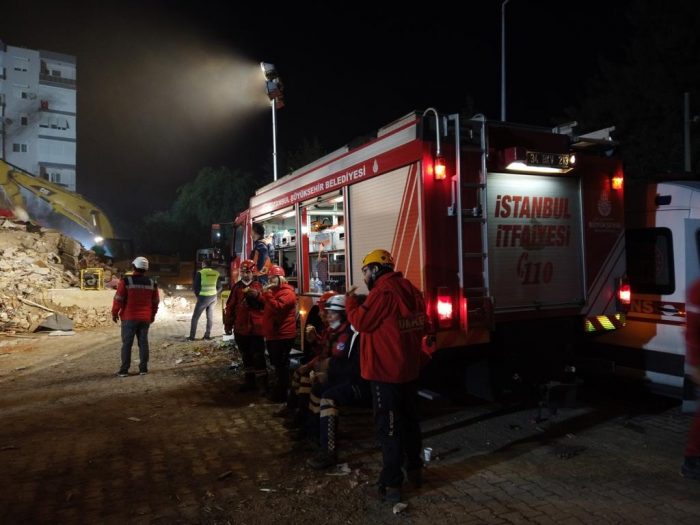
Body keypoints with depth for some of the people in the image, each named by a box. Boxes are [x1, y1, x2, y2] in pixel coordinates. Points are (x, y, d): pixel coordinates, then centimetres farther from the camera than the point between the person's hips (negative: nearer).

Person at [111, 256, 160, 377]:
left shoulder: (126, 281, -9)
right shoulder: (152, 283, 5)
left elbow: (118, 299, -8)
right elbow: (155, 302, 11)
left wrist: (114, 313, 4)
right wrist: (152, 315, 23)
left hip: (129, 318, -3)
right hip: (145, 318, 3)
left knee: (127, 343, 2)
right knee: (143, 342, 8)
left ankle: (124, 370, 4)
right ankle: (143, 368, 10)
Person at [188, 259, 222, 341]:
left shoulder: (200, 273, -9)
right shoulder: (217, 274, 3)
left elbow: (196, 286, -6)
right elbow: (219, 287, 5)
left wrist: (198, 295, 9)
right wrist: (213, 294, 14)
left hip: (203, 297, -4)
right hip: (213, 298, 4)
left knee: (195, 317, 6)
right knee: (210, 317, 14)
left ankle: (192, 336, 6)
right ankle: (207, 335, 15)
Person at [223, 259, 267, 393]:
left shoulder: (259, 286, -2)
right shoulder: (237, 287, 8)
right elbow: (230, 306, 8)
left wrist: (254, 295, -26)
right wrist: (228, 325, 6)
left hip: (256, 328, -4)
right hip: (241, 328, 4)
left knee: (258, 356, -4)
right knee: (246, 356, 15)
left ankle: (263, 384, 3)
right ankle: (249, 381, 26)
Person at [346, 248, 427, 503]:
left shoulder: (382, 291, -20)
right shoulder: (410, 289, 8)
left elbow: (361, 321, -16)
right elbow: (420, 327, 16)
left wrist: (350, 301, -1)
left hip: (386, 370, -9)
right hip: (409, 368, 9)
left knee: (389, 426, -1)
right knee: (409, 419, 20)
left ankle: (391, 484, 7)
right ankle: (414, 469, 34)